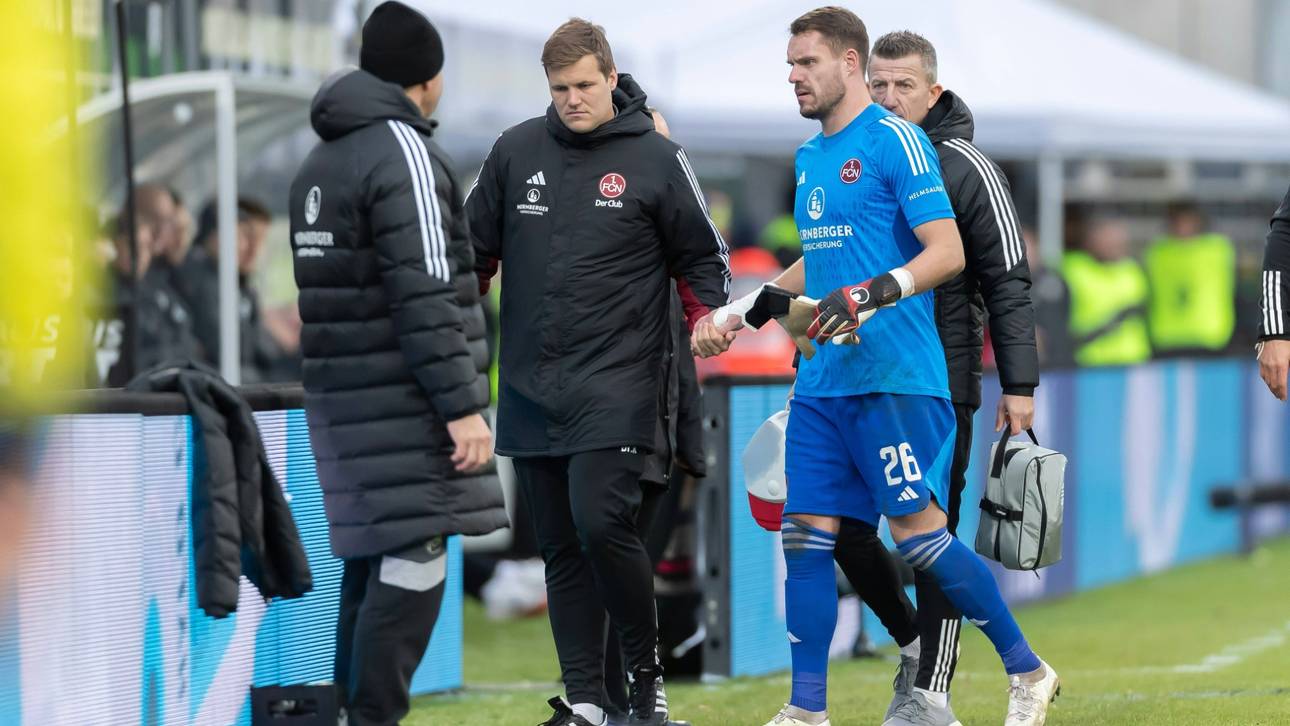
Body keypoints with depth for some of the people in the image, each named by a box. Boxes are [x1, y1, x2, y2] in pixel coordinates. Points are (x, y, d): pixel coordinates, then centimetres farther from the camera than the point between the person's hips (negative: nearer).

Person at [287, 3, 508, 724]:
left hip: (350, 396, 9)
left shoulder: (322, 162, 15)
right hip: (406, 396, -9)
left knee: (375, 559, 10)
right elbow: (421, 294, -20)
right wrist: (463, 407, -20)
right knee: (415, 561, -9)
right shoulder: (402, 152, -13)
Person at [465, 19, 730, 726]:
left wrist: (708, 320, -9)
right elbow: (475, 248, 18)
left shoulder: (655, 158, 0)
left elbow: (700, 256, 8)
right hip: (529, 388, 4)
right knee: (560, 548, 5)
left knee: (601, 523, -19)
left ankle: (646, 669, 0)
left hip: (615, 383, -4)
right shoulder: (516, 151, 8)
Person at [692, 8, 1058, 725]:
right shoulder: (811, 157, 17)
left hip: (895, 378, -8)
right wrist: (735, 314, 27)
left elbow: (948, 251, -15)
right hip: (821, 381, 8)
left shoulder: (895, 140, -8)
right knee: (807, 534, 3)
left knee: (919, 532, -7)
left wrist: (870, 295, -28)